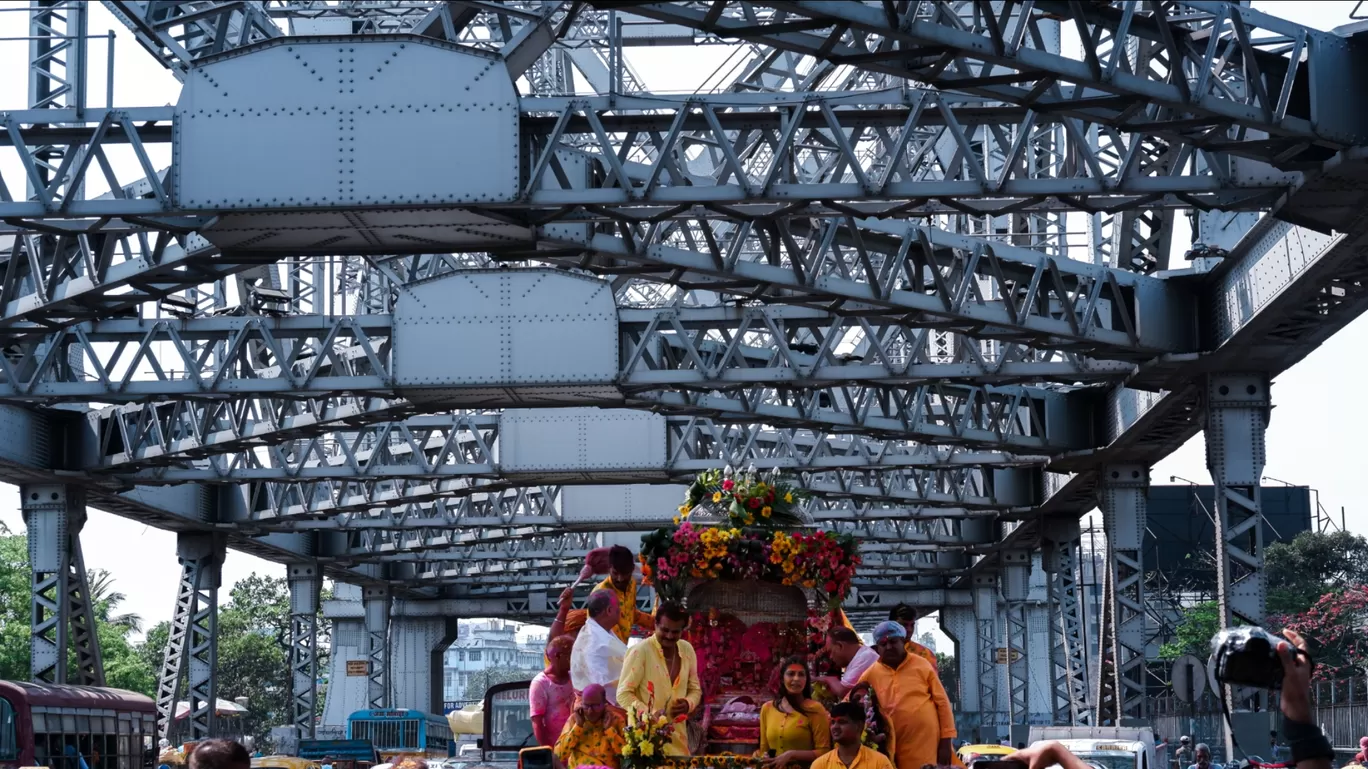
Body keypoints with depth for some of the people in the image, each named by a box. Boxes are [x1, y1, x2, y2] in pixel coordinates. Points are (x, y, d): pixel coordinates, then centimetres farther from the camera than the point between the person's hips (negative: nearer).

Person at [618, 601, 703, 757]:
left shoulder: (687, 650, 7)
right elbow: (623, 694, -11)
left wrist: (688, 704, -4)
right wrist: (649, 715, -23)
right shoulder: (640, 651, -12)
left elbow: (695, 689, 18)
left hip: (677, 736, 6)